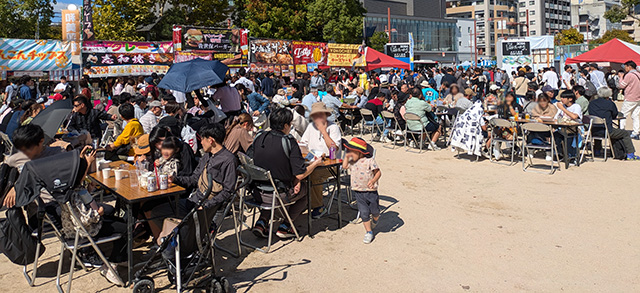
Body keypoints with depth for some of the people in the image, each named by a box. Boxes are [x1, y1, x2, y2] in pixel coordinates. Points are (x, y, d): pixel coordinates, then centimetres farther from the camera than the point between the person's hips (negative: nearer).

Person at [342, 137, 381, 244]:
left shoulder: (369, 160, -14)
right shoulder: (352, 161, 3)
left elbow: (378, 172, -11)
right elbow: (344, 167, 12)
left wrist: (373, 180, -27)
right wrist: (346, 157, -1)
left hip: (370, 190, -4)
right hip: (358, 192, 4)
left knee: (375, 211, 13)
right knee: (364, 213, 4)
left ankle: (375, 220, 47)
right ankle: (368, 232, 17)